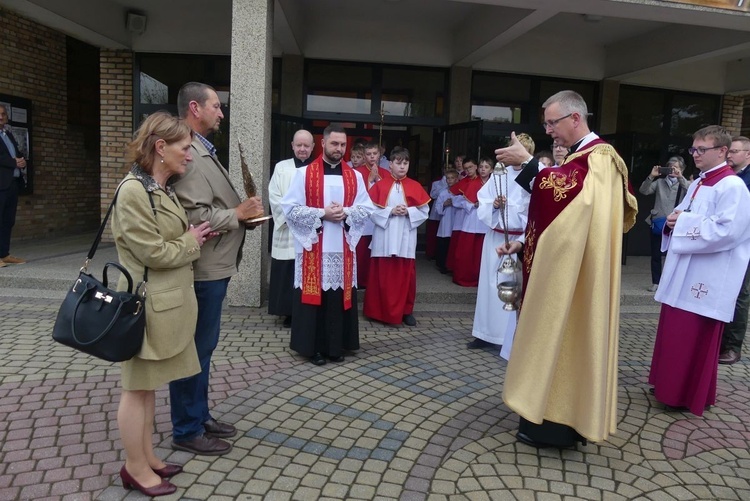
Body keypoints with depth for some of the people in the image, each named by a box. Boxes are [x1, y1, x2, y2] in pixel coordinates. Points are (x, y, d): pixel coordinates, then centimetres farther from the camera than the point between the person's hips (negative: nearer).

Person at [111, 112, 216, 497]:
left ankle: (146, 457, 30)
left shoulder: (162, 188, 13)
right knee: (137, 387, 5)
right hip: (149, 304, -9)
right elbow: (153, 252, -20)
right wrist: (191, 242, -7)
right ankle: (135, 469, 19)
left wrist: (194, 237, 6)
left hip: (168, 302, 9)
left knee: (148, 384, 17)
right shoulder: (133, 191, -18)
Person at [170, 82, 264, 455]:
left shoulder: (203, 151, 16)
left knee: (204, 346, 19)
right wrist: (238, 214, -14)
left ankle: (200, 416, 33)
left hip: (213, 266, 11)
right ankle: (187, 431, 17)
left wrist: (242, 210, 5)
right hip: (203, 269, -11)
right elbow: (196, 216, -25)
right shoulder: (189, 154, -18)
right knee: (194, 349, 2)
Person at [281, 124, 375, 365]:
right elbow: (290, 208, -7)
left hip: (343, 248, 3)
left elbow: (366, 209, 7)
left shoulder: (355, 176, 8)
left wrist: (346, 213, -12)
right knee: (314, 295, 2)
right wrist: (322, 213, -16)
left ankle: (336, 345, 19)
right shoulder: (304, 174, -2)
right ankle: (313, 346, 14)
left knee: (339, 297, 7)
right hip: (312, 247, -3)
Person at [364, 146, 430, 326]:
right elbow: (372, 209, -4)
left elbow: (424, 210, 2)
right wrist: (390, 211, -15)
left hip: (406, 239, 1)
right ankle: (381, 310, 17)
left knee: (406, 275, 7)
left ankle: (406, 311, 19)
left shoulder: (415, 187, 4)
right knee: (383, 276, 5)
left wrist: (409, 211, -13)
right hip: (384, 239, -1)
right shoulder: (380, 185, 0)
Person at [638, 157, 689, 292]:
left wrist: (680, 178, -21)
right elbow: (643, 191, -1)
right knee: (656, 255, 8)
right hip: (657, 223, 2)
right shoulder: (660, 182, 9)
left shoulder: (684, 184, 6)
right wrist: (651, 176, -13)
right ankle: (656, 282, 17)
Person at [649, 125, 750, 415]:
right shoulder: (698, 184, 14)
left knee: (695, 339, 0)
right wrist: (673, 222, -2)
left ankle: (692, 396, 15)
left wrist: (683, 223, -19)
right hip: (684, 273, 9)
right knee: (674, 333, 15)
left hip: (707, 279, -9)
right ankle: (671, 385, 29)